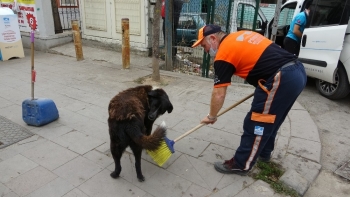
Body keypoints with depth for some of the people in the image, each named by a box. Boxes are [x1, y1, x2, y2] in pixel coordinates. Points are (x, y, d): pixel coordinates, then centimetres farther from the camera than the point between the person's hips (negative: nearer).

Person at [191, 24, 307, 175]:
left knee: (255, 124, 2)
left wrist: (211, 116, 12)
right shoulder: (241, 36, 19)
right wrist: (261, 86, 25)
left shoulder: (223, 54, -6)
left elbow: (218, 95, -4)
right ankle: (264, 151, 41)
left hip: (282, 79, -10)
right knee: (270, 119, 24)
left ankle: (241, 164, 16)